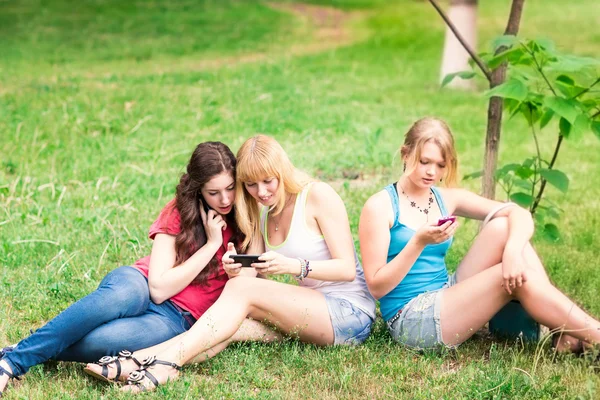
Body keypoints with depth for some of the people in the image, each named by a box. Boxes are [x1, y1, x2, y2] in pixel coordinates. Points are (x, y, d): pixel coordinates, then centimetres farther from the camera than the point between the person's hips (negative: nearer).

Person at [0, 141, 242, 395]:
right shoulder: (178, 213, -1)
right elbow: (159, 288, -10)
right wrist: (211, 244, -13)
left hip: (178, 318, 0)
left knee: (103, 340, -37)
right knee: (120, 295, -42)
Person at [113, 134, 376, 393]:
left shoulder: (318, 195, -7)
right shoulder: (261, 216, 13)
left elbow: (347, 269, -14)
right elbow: (248, 276, 0)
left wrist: (292, 266, -29)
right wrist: (235, 271, -24)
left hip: (351, 312, -6)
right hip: (310, 310, 6)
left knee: (242, 290, -22)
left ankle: (166, 364, -33)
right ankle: (138, 362, -34)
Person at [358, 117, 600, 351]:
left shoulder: (448, 200, 7)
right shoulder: (380, 206, -8)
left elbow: (519, 214, -3)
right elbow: (376, 286, -13)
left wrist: (513, 249, -25)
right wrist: (419, 242, -25)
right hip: (411, 321, -6)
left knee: (503, 227, -10)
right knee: (517, 278, -22)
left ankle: (566, 332, -14)